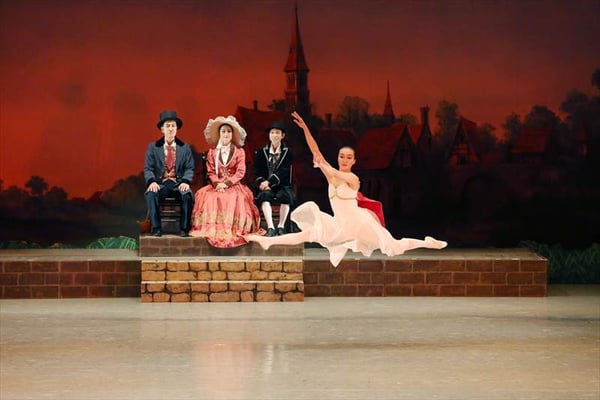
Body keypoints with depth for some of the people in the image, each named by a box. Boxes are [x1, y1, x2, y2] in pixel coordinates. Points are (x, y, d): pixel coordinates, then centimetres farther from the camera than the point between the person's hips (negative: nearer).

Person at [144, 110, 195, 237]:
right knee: (151, 194, -33)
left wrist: (186, 181, -16)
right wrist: (152, 182, -18)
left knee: (187, 194, -33)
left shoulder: (185, 147, 11)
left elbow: (189, 168, 4)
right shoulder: (153, 147, 9)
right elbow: (148, 168, 2)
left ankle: (184, 228, -22)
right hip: (160, 183, 0)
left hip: (179, 183, 0)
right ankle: (156, 228, -24)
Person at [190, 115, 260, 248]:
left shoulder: (239, 152, 6)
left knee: (235, 197, -34)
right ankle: (212, 228, -26)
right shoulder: (212, 152, 12)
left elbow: (240, 172, -2)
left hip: (234, 185, -2)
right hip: (216, 185, 2)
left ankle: (232, 229, -30)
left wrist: (227, 184, -15)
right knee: (206, 196, -29)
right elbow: (210, 172, 5)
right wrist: (217, 184, -15)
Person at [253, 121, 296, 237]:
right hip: (265, 186, 1)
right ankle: (270, 228, -43)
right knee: (265, 195, -34)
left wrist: (269, 182, -20)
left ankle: (281, 227, -26)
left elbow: (283, 172, -7)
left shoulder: (287, 152, 5)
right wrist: (262, 183, -16)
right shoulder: (261, 152, 10)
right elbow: (257, 172, 4)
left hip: (282, 186, 0)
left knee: (286, 196, -34)